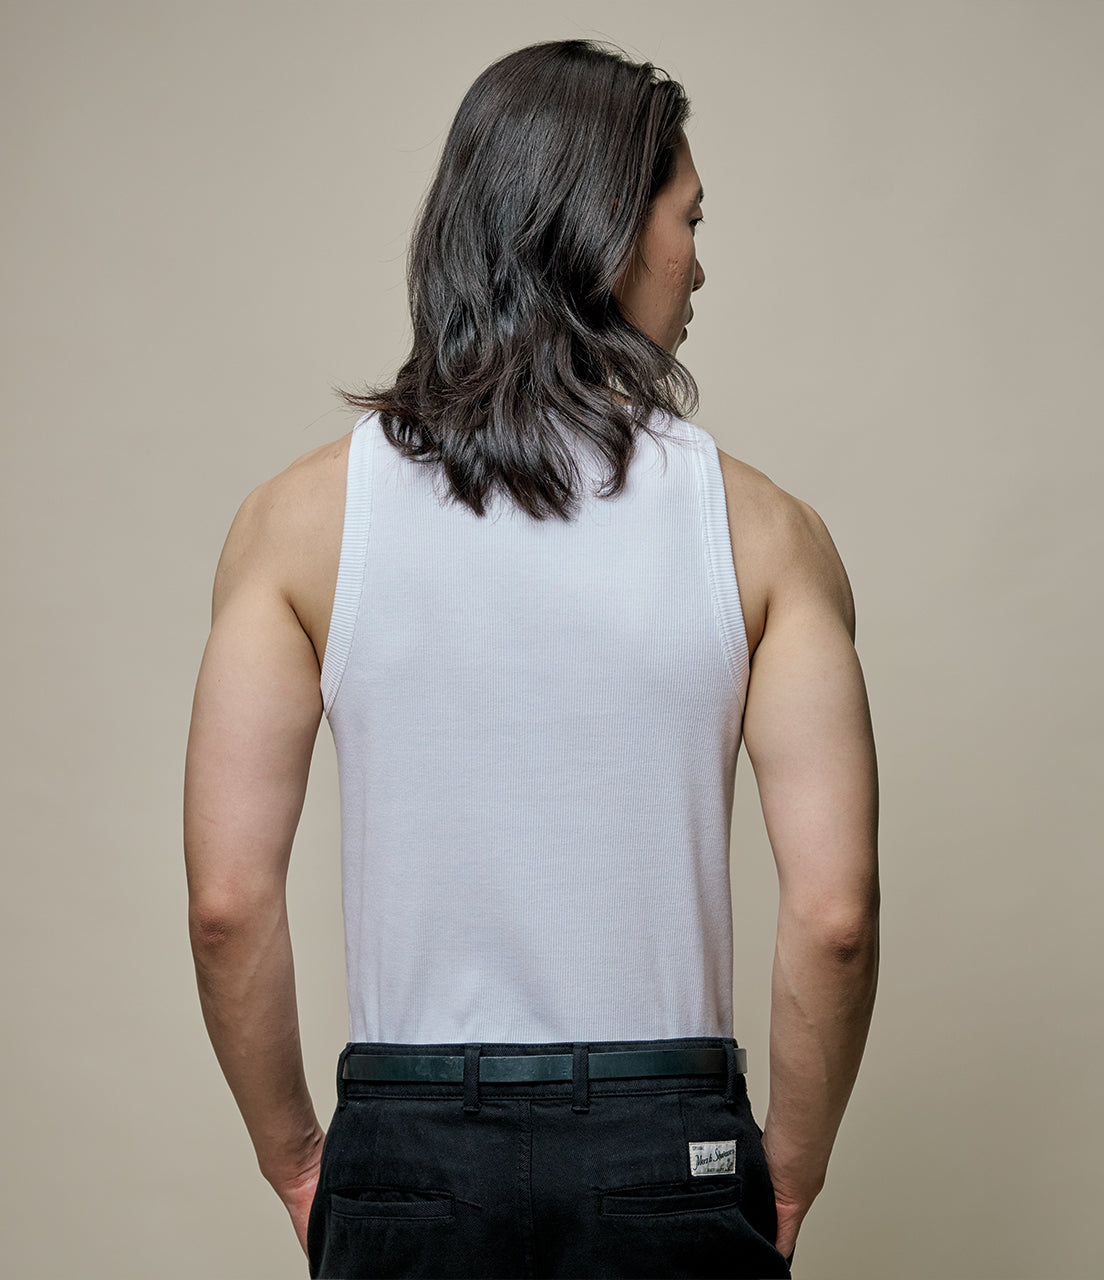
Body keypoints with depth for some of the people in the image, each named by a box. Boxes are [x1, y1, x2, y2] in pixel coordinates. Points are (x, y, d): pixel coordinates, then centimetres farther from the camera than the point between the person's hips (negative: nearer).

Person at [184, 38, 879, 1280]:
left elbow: (227, 902, -8)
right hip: (668, 1154, 0)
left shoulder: (303, 515, -5)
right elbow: (835, 915, -11)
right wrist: (787, 1173, 4)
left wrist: (296, 1159, 6)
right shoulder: (760, 528, -6)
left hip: (407, 1152, 1)